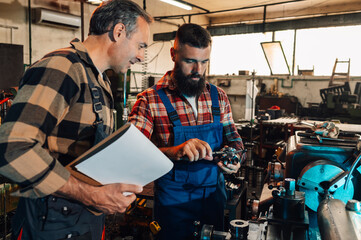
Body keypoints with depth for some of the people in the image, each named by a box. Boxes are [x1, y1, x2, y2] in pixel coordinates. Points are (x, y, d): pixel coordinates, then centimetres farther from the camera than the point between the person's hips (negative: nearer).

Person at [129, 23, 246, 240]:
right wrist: (174, 152, -40)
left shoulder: (219, 96, 2)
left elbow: (233, 138, 9)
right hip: (173, 202, -4)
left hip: (215, 196, 5)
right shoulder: (150, 101, -13)